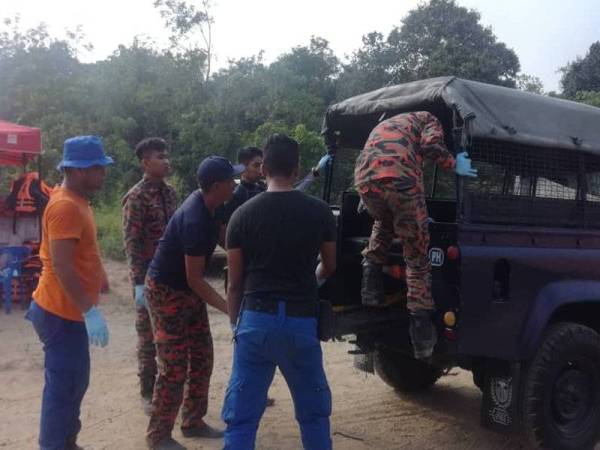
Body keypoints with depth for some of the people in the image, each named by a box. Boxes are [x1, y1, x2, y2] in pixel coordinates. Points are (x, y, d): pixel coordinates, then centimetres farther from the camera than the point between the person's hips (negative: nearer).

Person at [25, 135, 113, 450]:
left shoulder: (77, 201, 11)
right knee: (64, 387, -1)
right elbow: (62, 266, -26)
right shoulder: (65, 206, -21)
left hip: (71, 310, 10)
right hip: (62, 313, -10)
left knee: (74, 383, 19)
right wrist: (90, 310, -27)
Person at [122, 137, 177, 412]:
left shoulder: (169, 192, 9)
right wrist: (139, 283, -21)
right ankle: (148, 393, 19)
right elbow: (131, 243, -16)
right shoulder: (136, 197, -12)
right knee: (148, 337, 5)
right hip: (149, 277, -6)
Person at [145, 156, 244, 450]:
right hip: (167, 291, -9)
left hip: (187, 290, 9)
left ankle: (193, 422, 26)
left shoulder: (206, 205, -2)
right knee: (175, 368, -5)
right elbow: (195, 279, -26)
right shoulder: (196, 221, -30)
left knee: (202, 358, 13)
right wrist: (229, 309, -26)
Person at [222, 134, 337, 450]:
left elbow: (235, 282, 3)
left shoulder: (243, 214, -1)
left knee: (241, 416, 8)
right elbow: (329, 267, 16)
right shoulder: (319, 212, 0)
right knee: (313, 411, 18)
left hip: (256, 319, 0)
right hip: (301, 320, 1)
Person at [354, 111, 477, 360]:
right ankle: (420, 325, 7)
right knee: (417, 258, 9)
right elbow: (431, 144, 1)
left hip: (364, 179, 5)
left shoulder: (381, 126, 42)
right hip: (401, 180, -4)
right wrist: (454, 164, 17)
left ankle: (371, 270, 18)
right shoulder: (427, 118, 26)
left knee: (384, 222, 38)